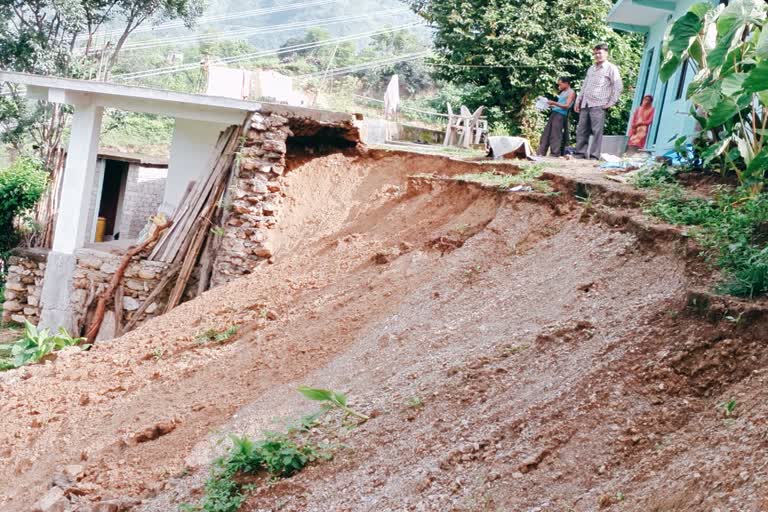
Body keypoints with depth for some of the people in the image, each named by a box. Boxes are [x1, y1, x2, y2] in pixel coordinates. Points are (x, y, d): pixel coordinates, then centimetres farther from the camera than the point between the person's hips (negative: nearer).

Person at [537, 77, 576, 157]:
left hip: (561, 114, -9)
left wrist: (554, 103, -19)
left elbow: (567, 106, -12)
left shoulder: (571, 92, -2)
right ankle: (541, 152, 2)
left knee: (555, 134, -13)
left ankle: (555, 153, -13)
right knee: (546, 133, 3)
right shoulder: (562, 92, 24)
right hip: (554, 113, 9)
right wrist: (551, 105, 13)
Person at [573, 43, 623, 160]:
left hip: (599, 105, -6)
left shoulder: (611, 68, 2)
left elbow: (618, 87, -3)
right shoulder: (591, 69, 22)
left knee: (597, 130, -10)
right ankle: (580, 152, 10)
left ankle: (594, 155, -9)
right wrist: (578, 101, 20)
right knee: (581, 130, 4)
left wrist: (611, 103, -6)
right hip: (585, 104, 6)